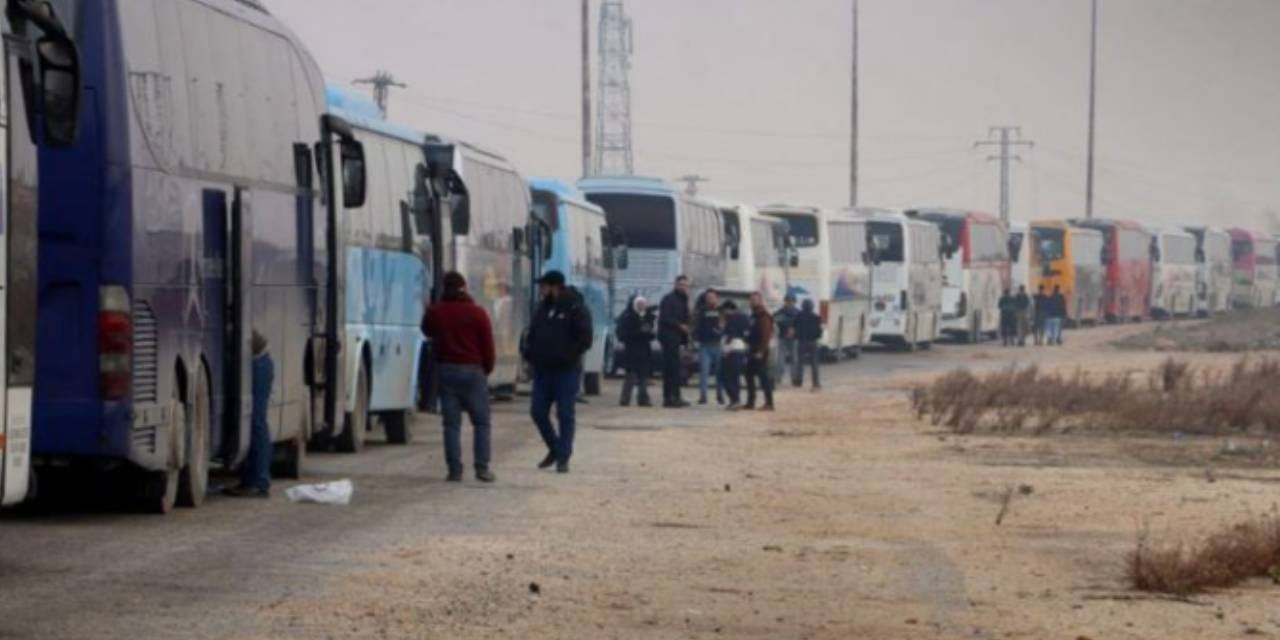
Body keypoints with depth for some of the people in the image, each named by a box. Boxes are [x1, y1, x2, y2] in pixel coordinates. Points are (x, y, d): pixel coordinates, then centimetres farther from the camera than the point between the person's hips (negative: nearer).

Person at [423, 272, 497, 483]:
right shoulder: (477, 313, -5)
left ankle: (455, 469, -2)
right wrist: (487, 368, 10)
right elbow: (488, 345, -3)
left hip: (445, 370, 2)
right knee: (481, 421, 5)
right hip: (472, 370, -2)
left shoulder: (435, 312, 2)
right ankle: (482, 467, -4)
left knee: (451, 423, 4)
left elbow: (427, 331, 23)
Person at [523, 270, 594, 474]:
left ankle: (563, 457, 1)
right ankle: (555, 449, 24)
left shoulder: (575, 309, -9)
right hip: (543, 370, 7)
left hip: (566, 371, -7)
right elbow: (532, 334, 21)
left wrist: (567, 356, -20)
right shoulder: (543, 308, 12)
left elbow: (585, 339, -13)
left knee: (565, 414, -3)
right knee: (538, 411, 6)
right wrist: (530, 355, 5)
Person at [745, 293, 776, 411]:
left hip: (760, 352, -10)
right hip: (753, 351, 10)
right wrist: (749, 346, 17)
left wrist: (761, 351, -23)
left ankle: (769, 403, -8)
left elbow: (766, 335, -20)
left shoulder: (764, 316, -13)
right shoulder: (754, 316, 17)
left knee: (764, 376, -9)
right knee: (749, 376, 12)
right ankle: (750, 402, 18)